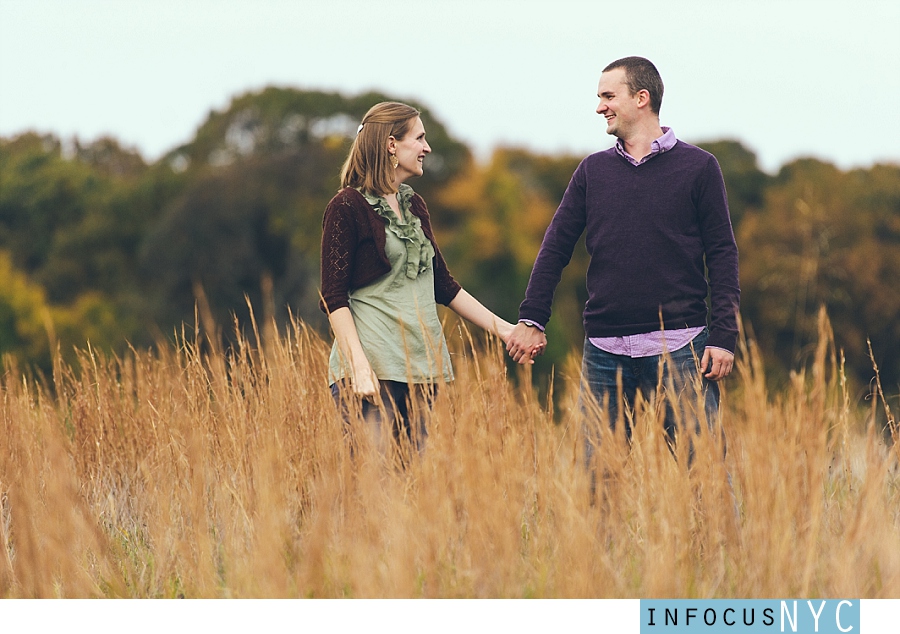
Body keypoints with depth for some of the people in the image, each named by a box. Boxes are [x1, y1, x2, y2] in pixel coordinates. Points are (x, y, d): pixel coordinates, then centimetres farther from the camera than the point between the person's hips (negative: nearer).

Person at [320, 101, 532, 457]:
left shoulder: (414, 206, 17)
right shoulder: (348, 207, -6)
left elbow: (442, 285, 23)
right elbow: (334, 298, -11)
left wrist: (502, 329, 20)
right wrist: (360, 367, -21)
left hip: (418, 367, 8)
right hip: (373, 367, -8)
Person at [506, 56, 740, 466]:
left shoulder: (697, 167, 3)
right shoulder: (593, 171, 13)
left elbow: (722, 255, 1)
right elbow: (556, 247, 12)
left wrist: (724, 336, -7)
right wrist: (531, 319, 2)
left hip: (678, 346, -3)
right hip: (605, 353, 4)